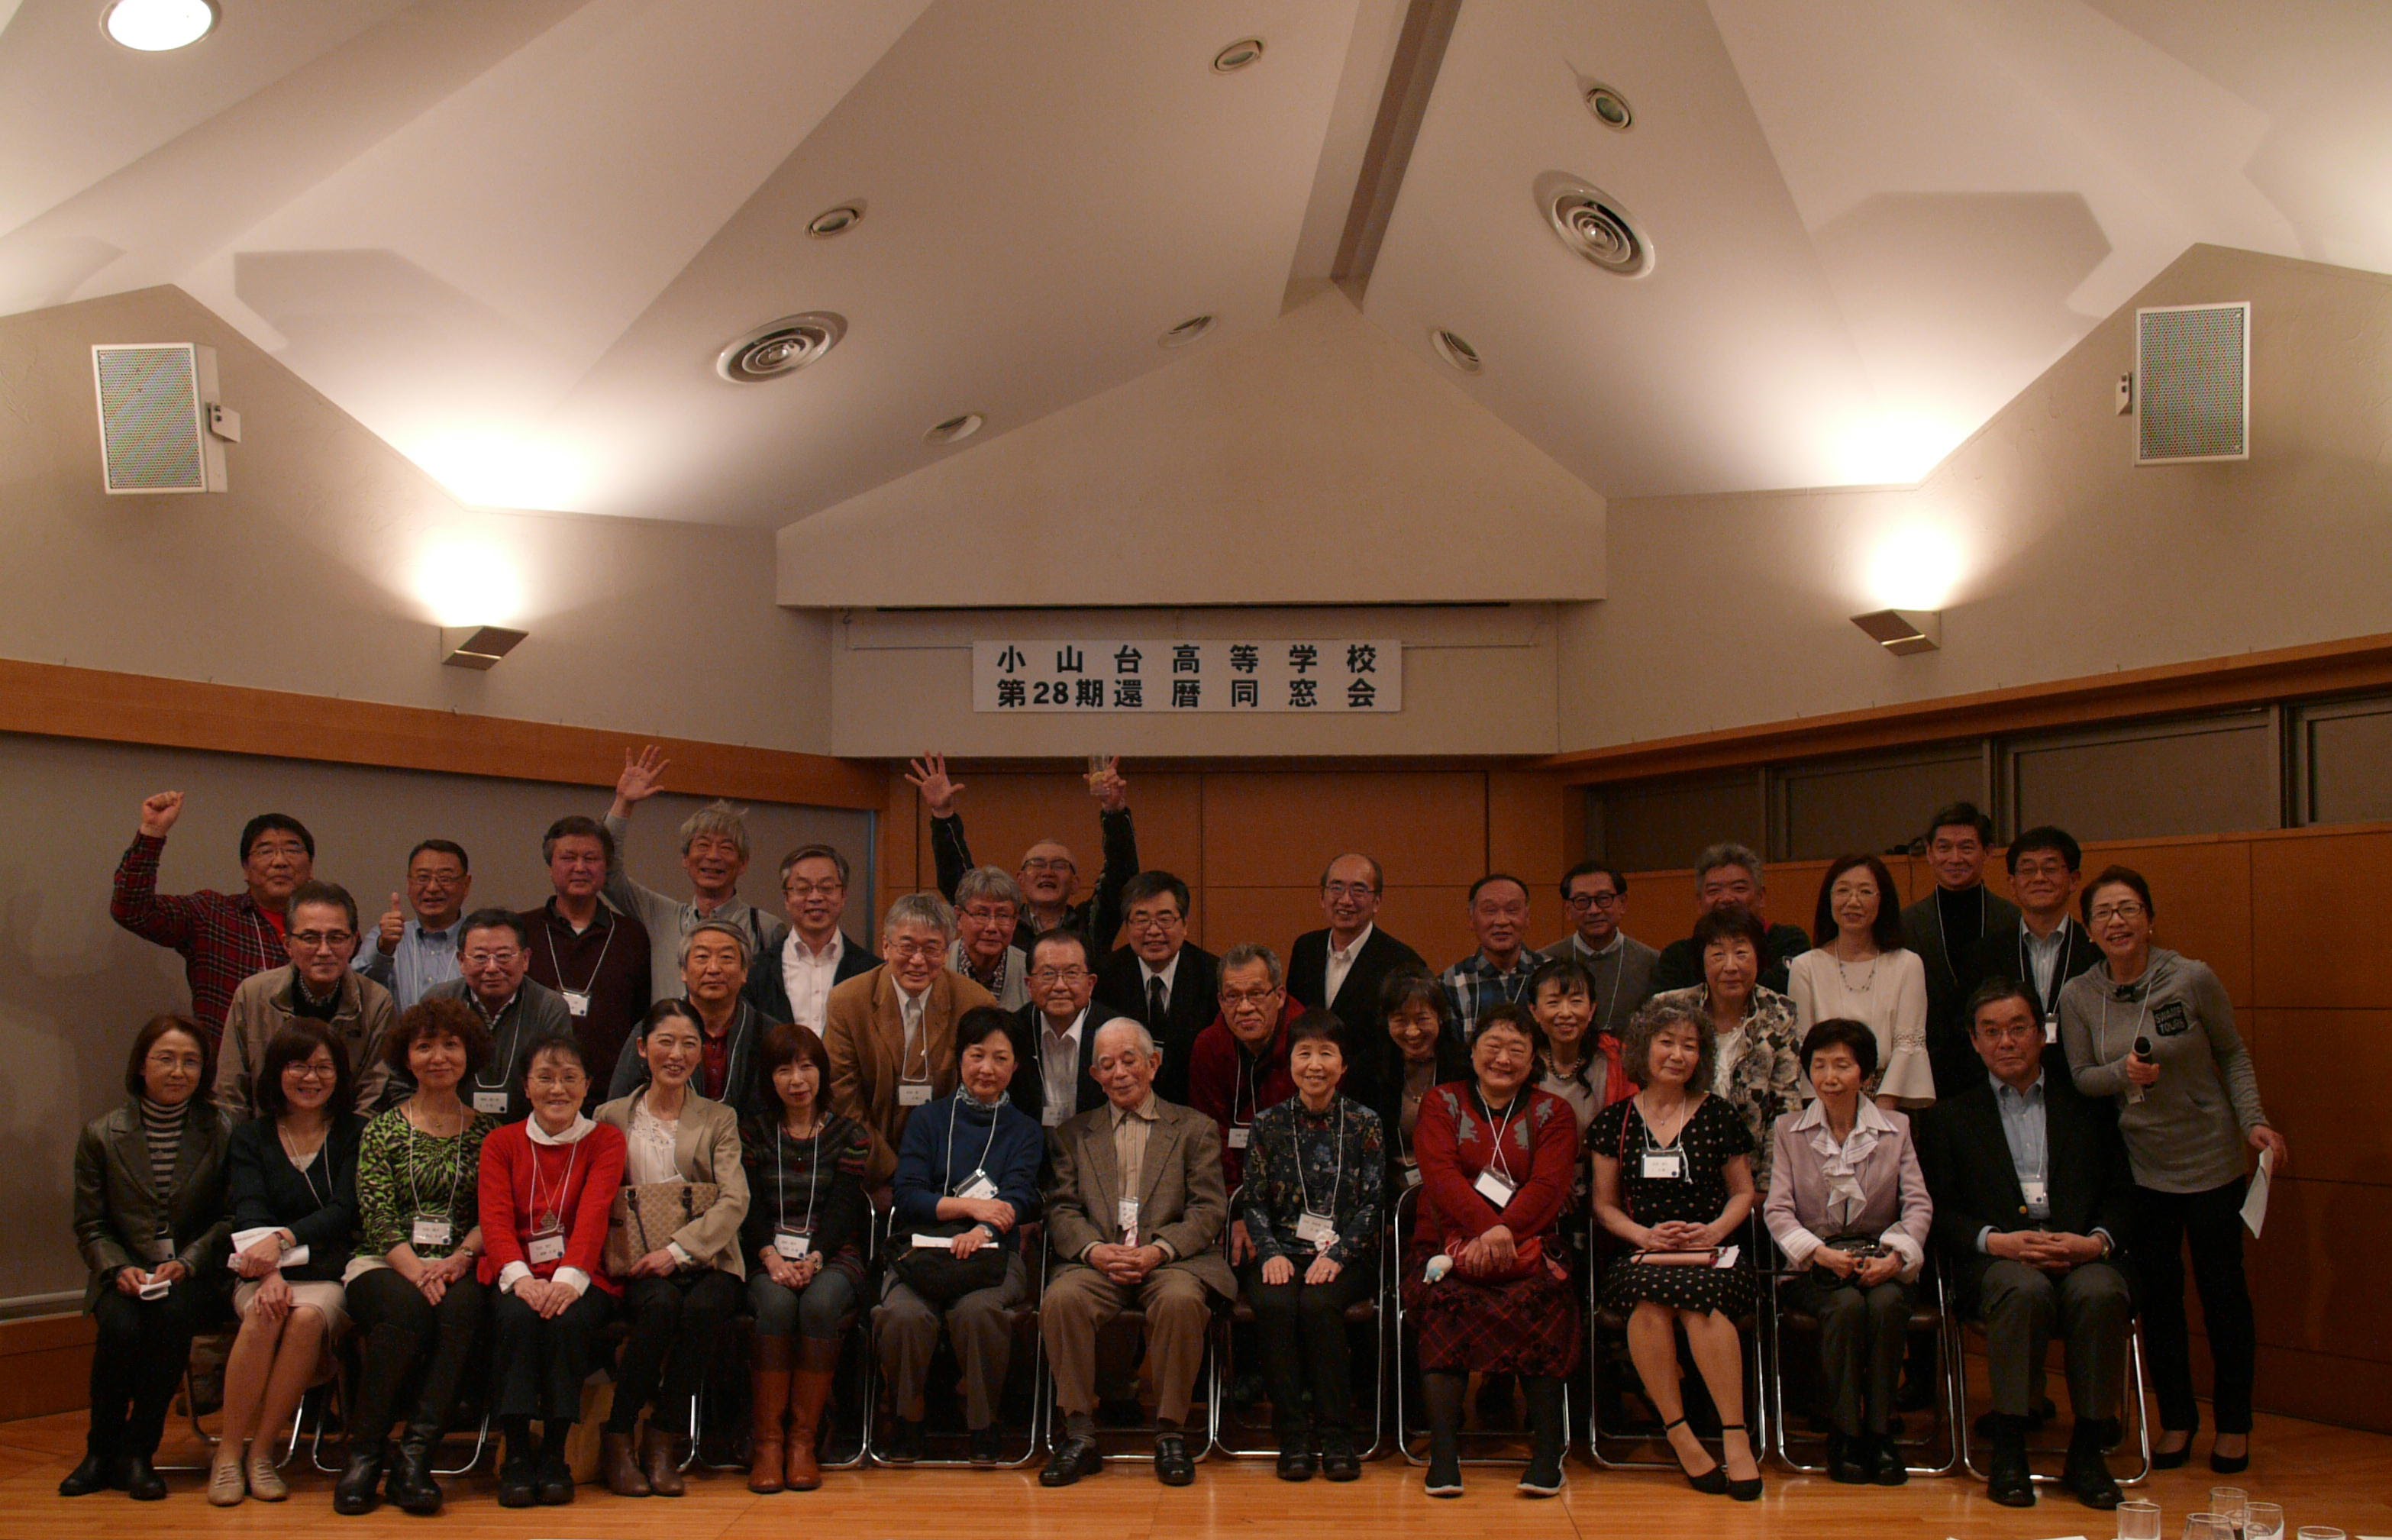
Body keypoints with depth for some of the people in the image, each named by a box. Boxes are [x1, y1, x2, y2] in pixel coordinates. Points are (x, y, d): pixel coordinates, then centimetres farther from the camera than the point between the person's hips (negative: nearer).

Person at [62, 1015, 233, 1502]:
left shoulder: (221, 1133, 3)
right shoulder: (101, 1135, 7)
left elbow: (229, 1218, 1)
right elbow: (90, 1224, 7)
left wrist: (186, 1264, -14)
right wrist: (120, 1269, -11)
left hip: (195, 1275, -1)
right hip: (124, 1274, 1)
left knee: (172, 1316, -33)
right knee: (120, 1327, -30)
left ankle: (139, 1451, -16)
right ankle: (100, 1452, -7)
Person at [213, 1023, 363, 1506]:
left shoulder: (356, 1135, 9)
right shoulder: (250, 1139, 14)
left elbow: (343, 1212, -4)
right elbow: (248, 1214, -3)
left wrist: (284, 1239, -23)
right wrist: (269, 1271, -23)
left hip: (331, 1276, -1)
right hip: (260, 1275, 1)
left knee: (307, 1317, -33)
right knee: (265, 1315, -32)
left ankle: (261, 1453, -21)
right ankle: (228, 1453, -22)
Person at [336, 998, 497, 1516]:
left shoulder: (487, 1132, 14)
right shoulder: (383, 1130, 11)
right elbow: (378, 1216, -1)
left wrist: (460, 1258, -14)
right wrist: (415, 1268, -18)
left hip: (459, 1268, 1)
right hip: (384, 1262, -1)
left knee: (461, 1308, -35)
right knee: (407, 1309, -35)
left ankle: (416, 1455, -33)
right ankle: (365, 1450, -23)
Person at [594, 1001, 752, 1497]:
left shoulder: (719, 1119, 14)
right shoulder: (612, 1117, 16)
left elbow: (735, 1201, 0)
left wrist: (679, 1250, -14)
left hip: (706, 1259, 0)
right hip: (639, 1265, 0)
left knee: (703, 1308, -33)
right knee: (661, 1304, -33)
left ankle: (665, 1442, -17)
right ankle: (617, 1439, -19)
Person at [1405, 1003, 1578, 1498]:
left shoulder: (1553, 1113, 15)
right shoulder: (1442, 1103, 14)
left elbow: (1549, 1188, -1)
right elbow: (1441, 1174, -3)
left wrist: (1504, 1231, -19)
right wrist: (1486, 1225, -20)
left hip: (1525, 1249, 0)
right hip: (1448, 1246, 0)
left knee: (1544, 1295, -32)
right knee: (1446, 1299, -33)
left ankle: (1547, 1452, -29)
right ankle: (1443, 1453, -33)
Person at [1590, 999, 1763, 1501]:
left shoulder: (1719, 1116, 11)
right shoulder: (1616, 1120, 11)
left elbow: (1743, 1192, 16)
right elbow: (1604, 1205, 12)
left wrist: (1714, 1230, -4)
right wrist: (1645, 1235, -7)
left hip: (1711, 1253, 0)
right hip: (1640, 1254, 1)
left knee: (1697, 1294, -36)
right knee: (1648, 1301, -35)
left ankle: (1735, 1436, -31)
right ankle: (1679, 1435, -26)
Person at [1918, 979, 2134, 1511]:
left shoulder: (2087, 1107, 20)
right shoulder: (1949, 1115, 17)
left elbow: (2122, 1197, 13)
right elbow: (1939, 1212, 7)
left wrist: (2097, 1241, -9)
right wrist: (1995, 1240, -12)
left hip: (2082, 1254, 1)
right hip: (1995, 1261, -1)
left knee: (2100, 1294, -33)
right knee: (2024, 1289, -35)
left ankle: (2087, 1453, -19)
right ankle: (2008, 1451, -27)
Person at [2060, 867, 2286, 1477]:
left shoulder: (2193, 979, -10)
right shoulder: (2078, 996, -3)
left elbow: (2233, 1055, -1)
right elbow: (2080, 1078, 1)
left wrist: (2255, 1121, -12)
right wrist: (2125, 1072, -19)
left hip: (2211, 1158, -2)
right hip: (2139, 1166, 2)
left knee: (2222, 1288, 6)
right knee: (2157, 1293, 6)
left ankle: (2234, 1424, 21)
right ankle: (2176, 1420, 21)